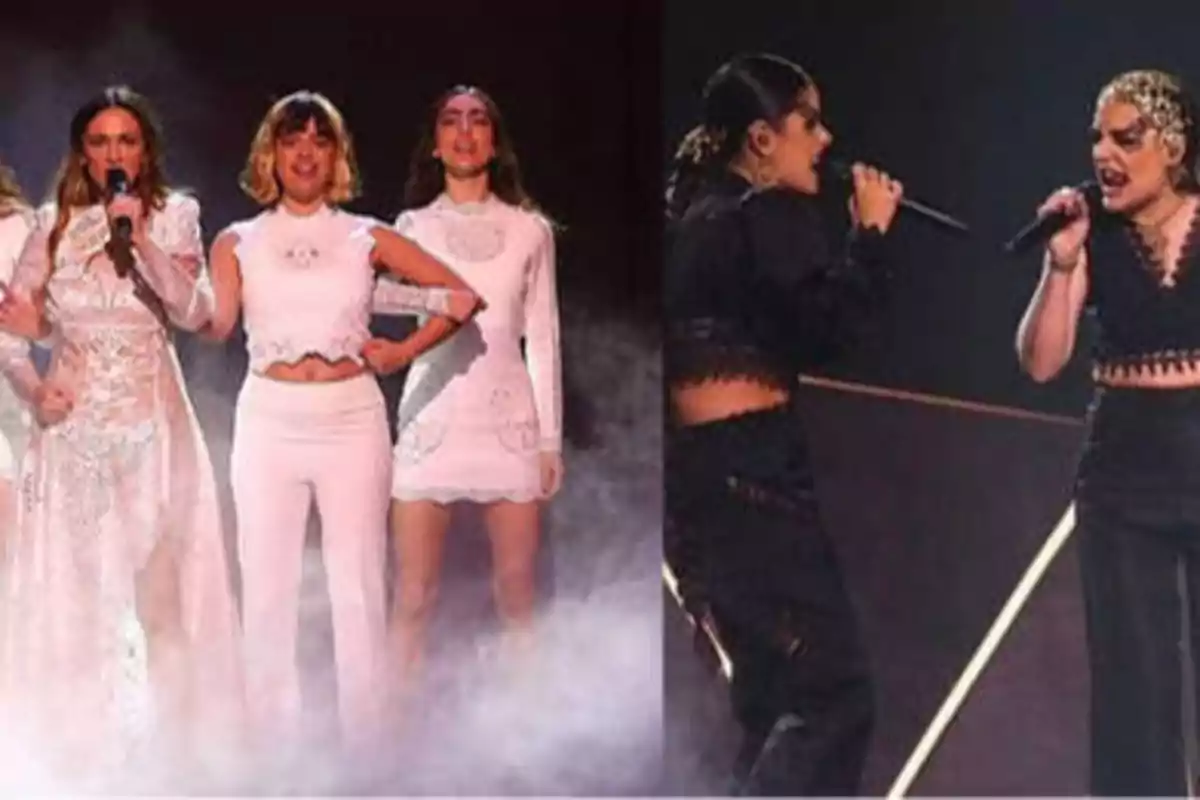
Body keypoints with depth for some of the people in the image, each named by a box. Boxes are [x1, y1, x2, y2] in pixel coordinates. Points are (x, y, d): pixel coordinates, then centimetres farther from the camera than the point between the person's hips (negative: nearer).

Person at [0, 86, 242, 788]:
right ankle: (68, 742, 14)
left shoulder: (174, 216, 2)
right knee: (66, 585, 4)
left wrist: (140, 239, -18)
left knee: (155, 583, -2)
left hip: (152, 422, -2)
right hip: (73, 422, 2)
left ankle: (157, 737, 9)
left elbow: (193, 312, -11)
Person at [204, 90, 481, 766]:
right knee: (267, 588, 1)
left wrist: (406, 352, 0)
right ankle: (275, 741, 9)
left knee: (359, 587, 0)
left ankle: (364, 742, 7)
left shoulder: (367, 238, 7)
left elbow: (464, 296, 7)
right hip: (269, 422, 1)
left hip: (352, 419, 0)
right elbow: (213, 324, -9)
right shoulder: (239, 242, 8)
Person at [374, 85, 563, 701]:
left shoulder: (529, 229, 7)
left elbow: (542, 339, 8)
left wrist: (551, 437, 6)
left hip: (508, 419, 1)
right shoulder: (412, 228, 7)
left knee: (518, 596, 3)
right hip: (430, 417, -1)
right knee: (413, 597, -3)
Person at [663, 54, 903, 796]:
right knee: (834, 691, -8)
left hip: (696, 467, 9)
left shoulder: (692, 217, 18)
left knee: (773, 694, 16)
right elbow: (830, 324, -15)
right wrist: (871, 232, -3)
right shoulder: (770, 215, -7)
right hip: (750, 469, -9)